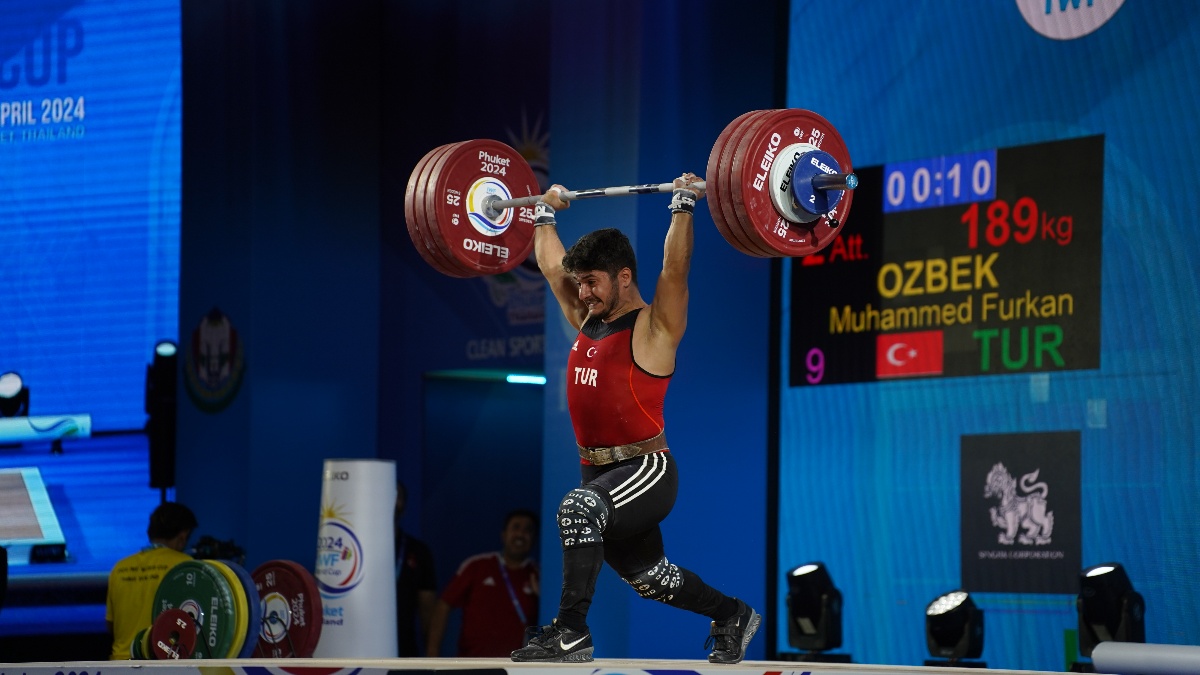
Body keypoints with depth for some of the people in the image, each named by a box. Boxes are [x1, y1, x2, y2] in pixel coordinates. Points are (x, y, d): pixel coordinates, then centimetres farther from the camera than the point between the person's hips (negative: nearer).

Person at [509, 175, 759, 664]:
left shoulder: (654, 326, -6)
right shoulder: (588, 321, 13)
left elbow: (675, 267, -19)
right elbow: (551, 265, 24)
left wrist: (683, 206, -20)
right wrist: (545, 213, 29)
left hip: (646, 470, -8)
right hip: (598, 471, 9)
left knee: (579, 509, -35)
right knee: (649, 577, 19)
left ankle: (570, 631, -34)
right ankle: (732, 617, 40)